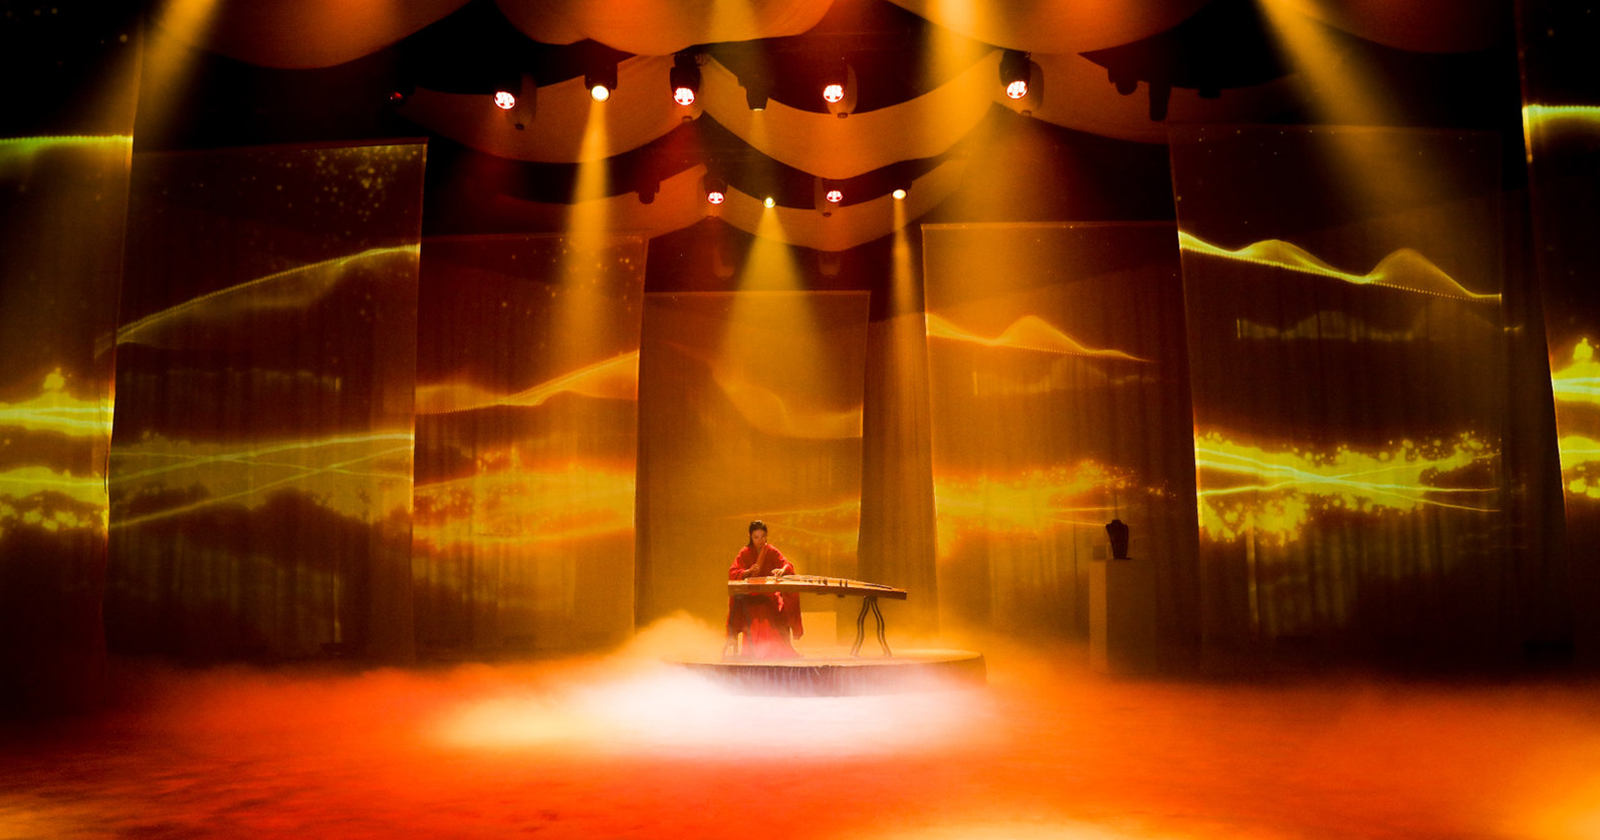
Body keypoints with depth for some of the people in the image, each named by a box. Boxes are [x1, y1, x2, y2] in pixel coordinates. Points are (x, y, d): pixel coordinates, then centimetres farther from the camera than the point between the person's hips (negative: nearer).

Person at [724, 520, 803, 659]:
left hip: (769, 593, 1)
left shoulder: (772, 551, 7)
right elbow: (732, 573, -5)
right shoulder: (745, 552, 3)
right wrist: (748, 571, -24)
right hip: (750, 594, -1)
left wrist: (782, 570, -29)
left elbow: (788, 565, -4)